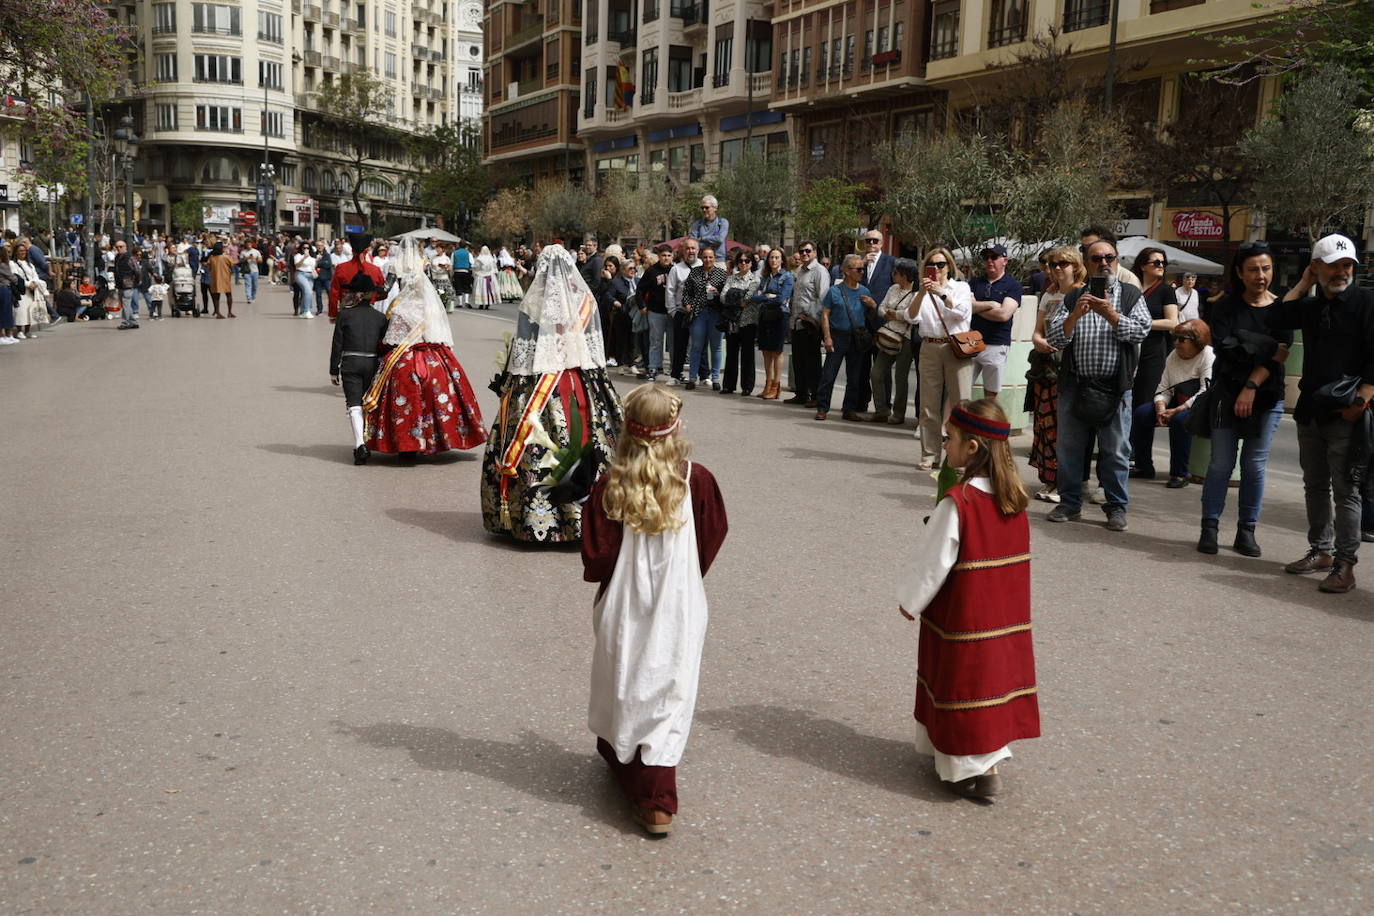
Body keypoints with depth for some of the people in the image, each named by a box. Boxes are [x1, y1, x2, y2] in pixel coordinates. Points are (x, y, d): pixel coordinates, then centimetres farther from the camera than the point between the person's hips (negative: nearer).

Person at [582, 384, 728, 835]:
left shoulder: (611, 486, -14)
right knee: (669, 696, 7)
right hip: (679, 606, 0)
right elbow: (713, 537, 3)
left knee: (623, 688, 20)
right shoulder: (697, 480, -10)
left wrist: (598, 572, 11)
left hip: (624, 606, 0)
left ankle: (623, 764, 40)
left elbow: (596, 557, -12)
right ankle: (656, 800, 6)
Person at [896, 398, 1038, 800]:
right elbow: (1007, 556, 10)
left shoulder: (957, 503, -22)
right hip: (1007, 617, 7)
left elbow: (934, 563, -16)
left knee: (964, 683, 7)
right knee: (996, 675, 17)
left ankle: (968, 768, 16)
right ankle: (989, 763, 26)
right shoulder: (1015, 498, -1)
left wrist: (909, 600, -1)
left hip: (963, 618, -7)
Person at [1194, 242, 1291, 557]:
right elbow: (1226, 345, -12)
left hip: (1267, 397, 1)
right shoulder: (1226, 306, 2)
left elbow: (1281, 355, -8)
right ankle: (1209, 528, 4)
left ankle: (1247, 531, 11)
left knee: (1255, 465, 3)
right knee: (1221, 463, -2)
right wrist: (1269, 350, -12)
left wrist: (1252, 387, -16)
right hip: (1227, 392, -1)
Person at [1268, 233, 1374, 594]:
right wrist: (1303, 285, 5)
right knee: (1315, 486, 13)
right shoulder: (1312, 304, 14)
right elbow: (1274, 321, 3)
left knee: (1345, 490, -5)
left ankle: (1344, 564, -1)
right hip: (1310, 411, 6)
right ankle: (1320, 551, 24)